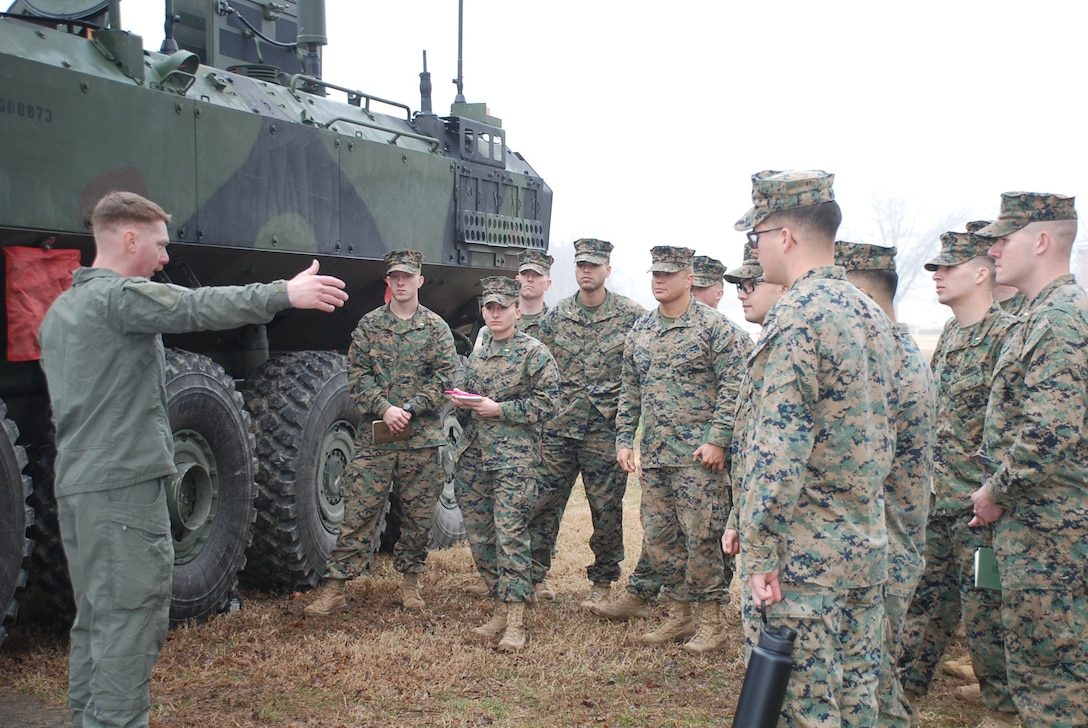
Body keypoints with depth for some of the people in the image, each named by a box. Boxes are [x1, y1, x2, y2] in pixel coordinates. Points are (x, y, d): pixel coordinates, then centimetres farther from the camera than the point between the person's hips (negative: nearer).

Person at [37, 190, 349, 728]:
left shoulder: (60, 310, 20)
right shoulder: (119, 295, -12)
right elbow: (197, 307, -28)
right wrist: (283, 294, -33)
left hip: (76, 486, 10)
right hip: (125, 483, -10)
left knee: (95, 617, 16)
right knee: (131, 619, -7)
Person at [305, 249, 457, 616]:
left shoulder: (436, 327, 6)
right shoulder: (368, 325, 7)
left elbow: (444, 378, -1)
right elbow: (358, 374, 1)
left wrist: (410, 409, -12)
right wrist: (385, 408, -13)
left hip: (421, 437, 0)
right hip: (375, 436, 0)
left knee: (419, 515, 7)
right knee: (359, 513, -2)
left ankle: (410, 579, 25)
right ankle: (335, 587, 3)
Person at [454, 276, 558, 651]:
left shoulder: (534, 352, -2)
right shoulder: (477, 355, 18)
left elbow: (547, 401, -10)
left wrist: (499, 409, -14)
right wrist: (462, 405, 3)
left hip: (514, 458, -7)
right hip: (473, 457, 7)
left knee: (510, 535, -11)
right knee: (480, 537, 8)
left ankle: (515, 621, -8)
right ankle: (501, 607, 21)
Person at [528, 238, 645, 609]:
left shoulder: (632, 316, -1)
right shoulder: (555, 316, 8)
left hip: (606, 429, -2)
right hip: (558, 427, 3)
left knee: (606, 509, 5)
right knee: (543, 502, 5)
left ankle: (602, 584, 19)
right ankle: (534, 574, 19)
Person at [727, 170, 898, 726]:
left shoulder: (798, 316, -16)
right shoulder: (871, 314, 12)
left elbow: (778, 447, -22)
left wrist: (760, 550, -17)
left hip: (803, 555, -9)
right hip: (867, 545, 9)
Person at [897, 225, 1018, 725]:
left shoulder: (1006, 335, -15)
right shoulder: (950, 334, 12)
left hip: (979, 501, -8)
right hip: (937, 496, 8)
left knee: (984, 602, 3)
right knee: (927, 589, 17)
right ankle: (908, 678, 29)